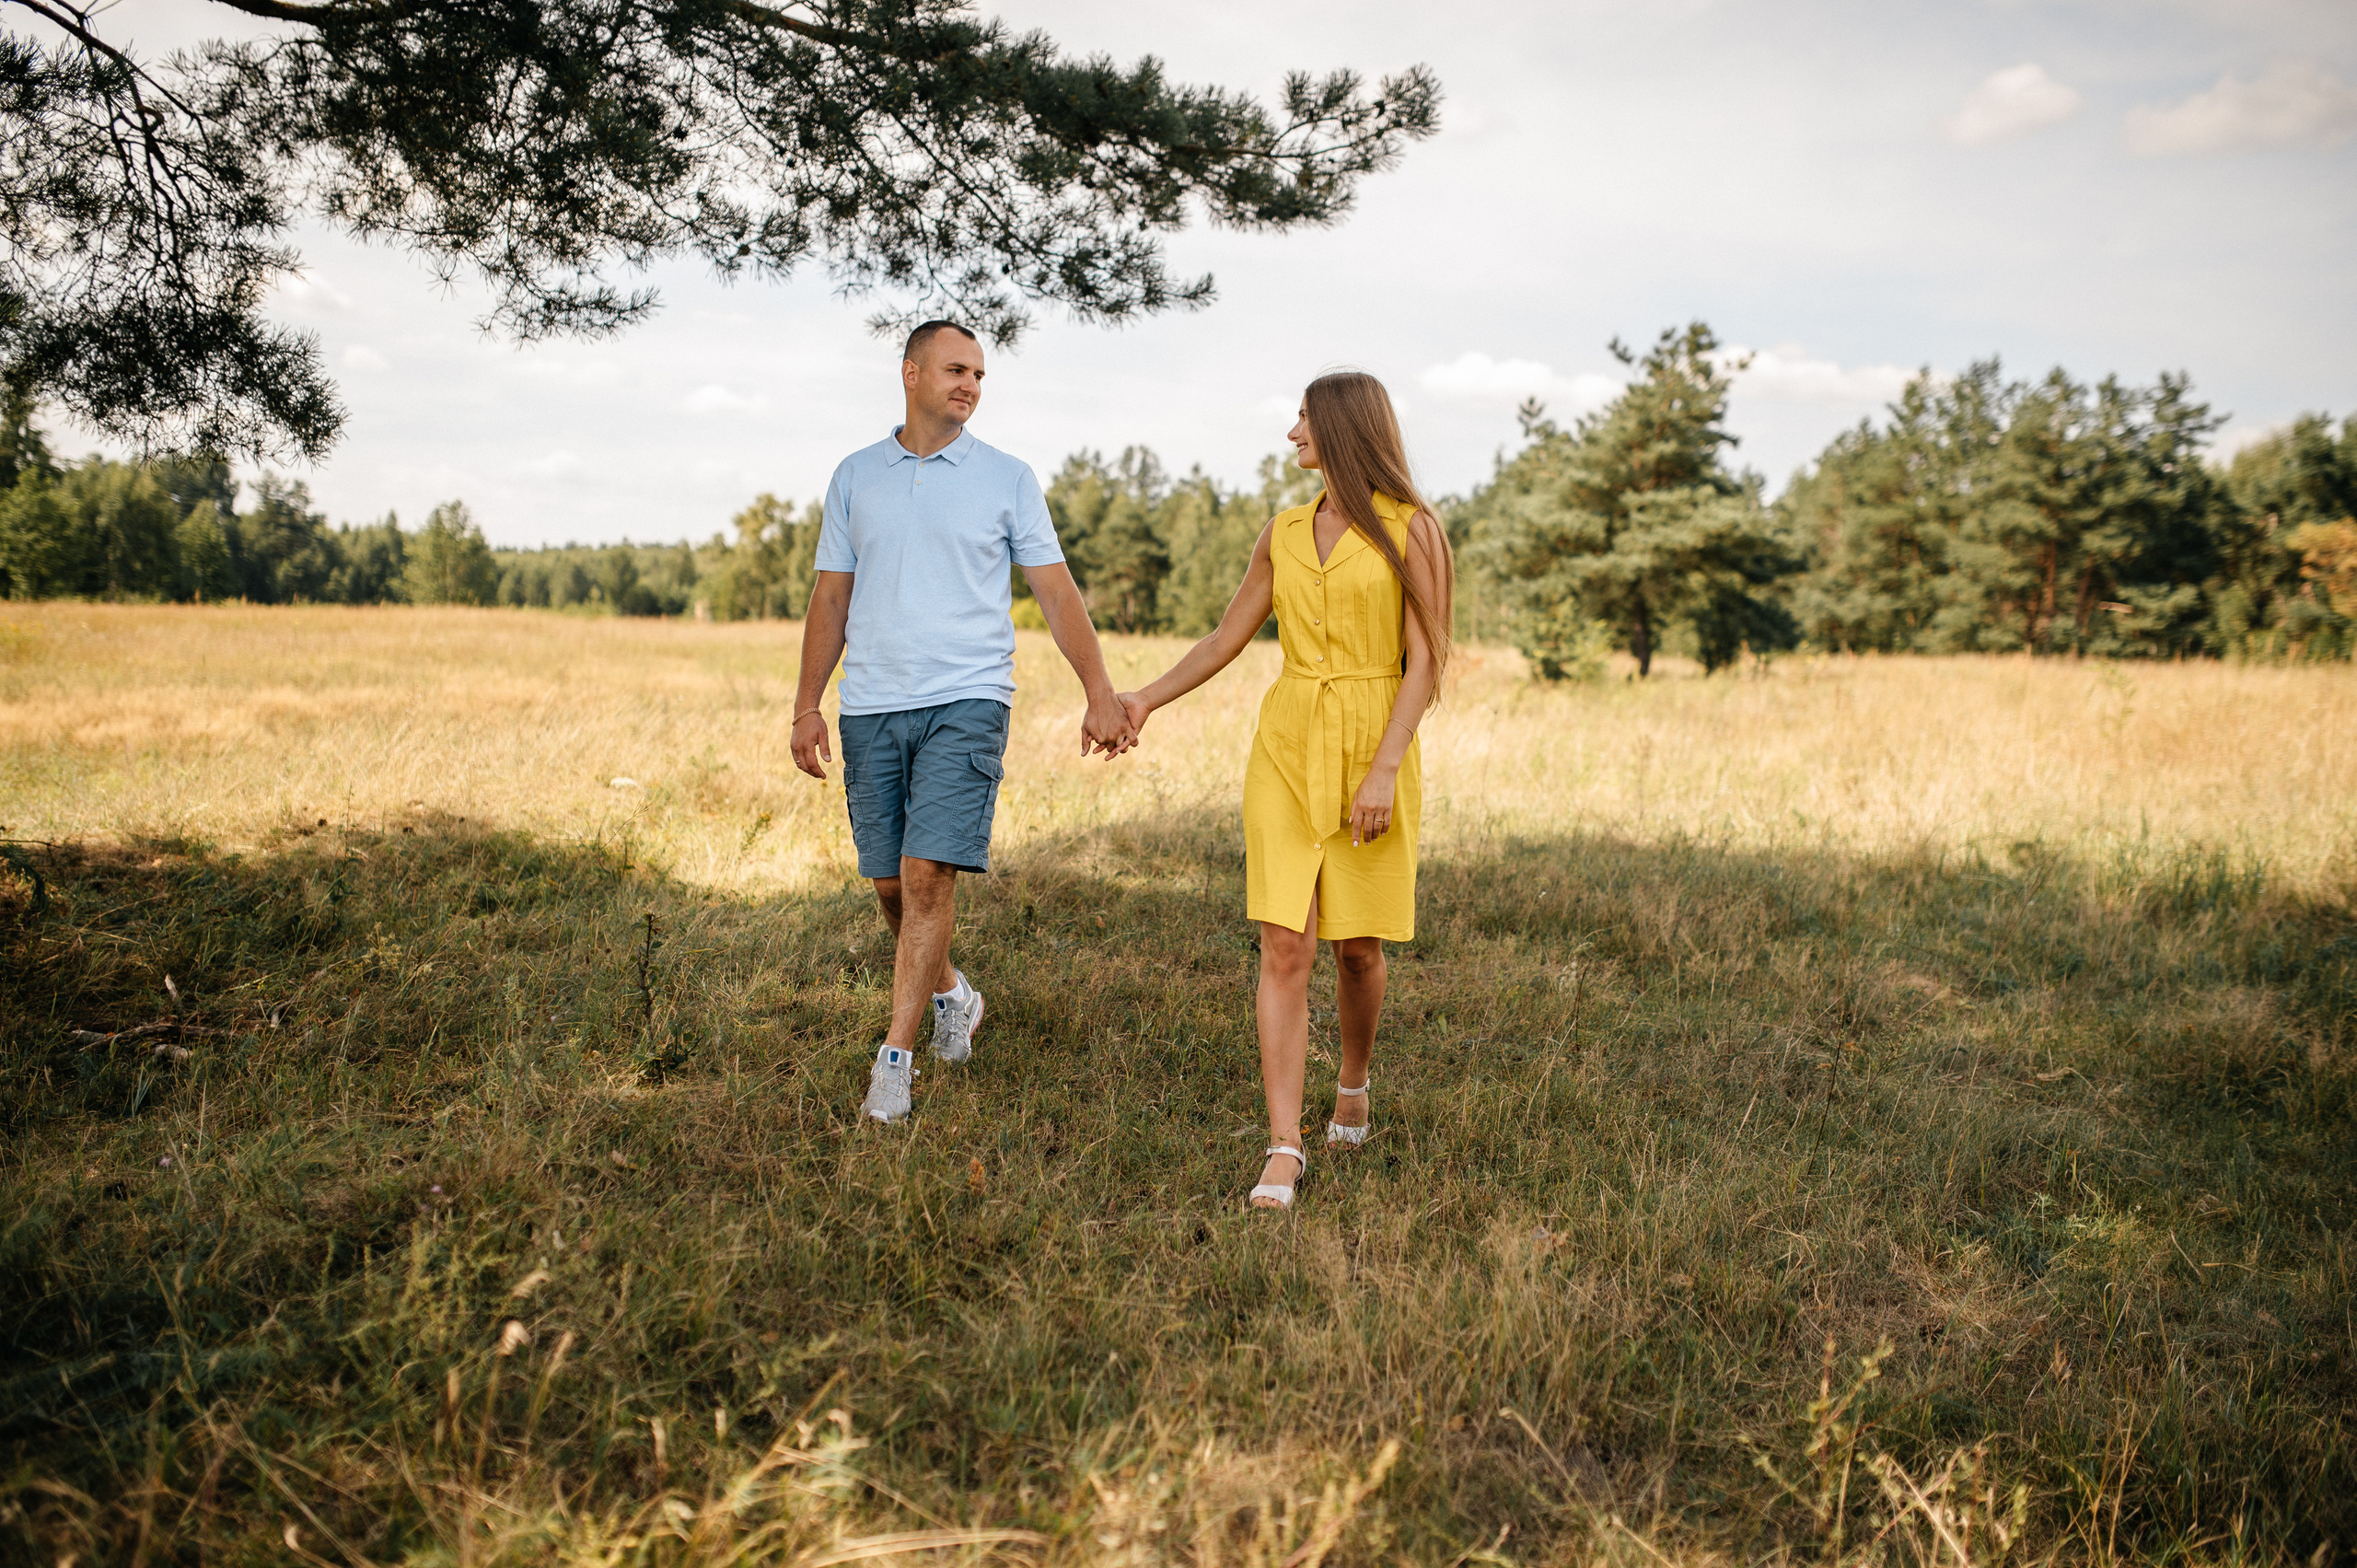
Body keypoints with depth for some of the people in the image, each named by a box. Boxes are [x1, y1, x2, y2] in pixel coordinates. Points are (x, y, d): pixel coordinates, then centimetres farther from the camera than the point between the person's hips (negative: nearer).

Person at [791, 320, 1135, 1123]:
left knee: (929, 874, -13)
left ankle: (895, 1055, -4)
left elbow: (1057, 592, 4)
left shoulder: (1008, 478, 6)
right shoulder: (855, 477, 12)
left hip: (966, 702, -3)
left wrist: (1101, 694, -5)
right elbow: (831, 599, 14)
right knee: (891, 884, 8)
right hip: (871, 705, 3)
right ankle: (950, 995, 34)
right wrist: (807, 706, 7)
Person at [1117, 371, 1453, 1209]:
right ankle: (1284, 1149, -4)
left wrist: (1385, 769, -17)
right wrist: (1148, 697, 9)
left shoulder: (1410, 532, -3)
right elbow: (1227, 639, 18)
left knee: (1357, 946, 6)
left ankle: (1353, 1087, 35)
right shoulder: (1284, 534, 11)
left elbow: (1424, 662, -8)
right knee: (1284, 947, -6)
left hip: (1373, 750, -3)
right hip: (1287, 748, 3)